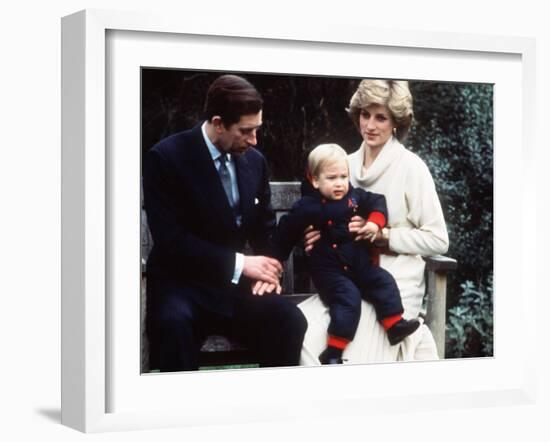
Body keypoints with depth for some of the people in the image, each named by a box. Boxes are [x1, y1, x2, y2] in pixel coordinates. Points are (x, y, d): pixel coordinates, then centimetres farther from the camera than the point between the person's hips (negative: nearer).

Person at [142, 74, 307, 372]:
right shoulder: (166, 157, -13)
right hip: (181, 283, -4)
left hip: (234, 284, 5)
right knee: (173, 324, -38)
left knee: (291, 321, -23)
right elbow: (170, 240, -18)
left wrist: (267, 268, -6)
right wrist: (240, 263, -19)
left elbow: (265, 227, 16)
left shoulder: (254, 160, 6)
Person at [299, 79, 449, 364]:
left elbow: (437, 240, -4)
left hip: (394, 282, -5)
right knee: (300, 332, -21)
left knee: (358, 357, -24)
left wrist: (384, 236, -14)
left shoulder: (410, 167, -5)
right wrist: (321, 234, 1)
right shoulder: (348, 164, 10)